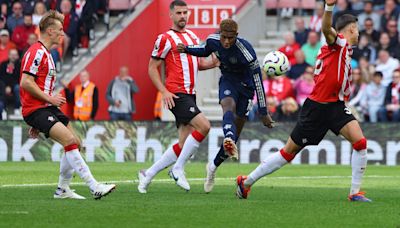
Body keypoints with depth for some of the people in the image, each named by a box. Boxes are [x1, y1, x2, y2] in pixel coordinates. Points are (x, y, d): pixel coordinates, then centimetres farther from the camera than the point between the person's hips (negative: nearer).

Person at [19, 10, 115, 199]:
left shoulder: (45, 53, 21)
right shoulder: (36, 52, -12)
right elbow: (26, 83, -22)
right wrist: (49, 98, -16)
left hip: (47, 108, 11)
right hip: (36, 109, -11)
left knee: (75, 143, 8)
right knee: (70, 141, -22)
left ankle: (62, 189, 16)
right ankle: (94, 187, -26)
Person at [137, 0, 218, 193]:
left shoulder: (193, 36, 17)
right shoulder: (165, 39, -5)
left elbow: (199, 63, 24)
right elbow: (152, 68, -4)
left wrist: (212, 63, 1)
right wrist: (164, 91, -15)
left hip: (190, 95, 8)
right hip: (176, 95, -8)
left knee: (183, 145, 3)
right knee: (204, 126, -23)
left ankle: (148, 174, 14)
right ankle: (178, 169, -12)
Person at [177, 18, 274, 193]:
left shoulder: (246, 52, -29)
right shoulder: (213, 41, -14)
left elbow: (258, 82, -22)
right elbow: (205, 51, 14)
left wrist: (263, 112, -19)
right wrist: (187, 49, -6)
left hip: (245, 87, -2)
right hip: (228, 81, 2)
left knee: (236, 131, -2)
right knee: (228, 105, -34)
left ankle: (213, 166, 19)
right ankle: (230, 142, -65)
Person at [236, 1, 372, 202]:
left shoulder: (346, 50, 17)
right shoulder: (339, 42, -9)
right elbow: (326, 29, -33)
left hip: (335, 106, 8)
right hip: (317, 107, -8)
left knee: (360, 142, -13)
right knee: (290, 151, 1)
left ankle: (355, 192, -6)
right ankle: (246, 182, 14)